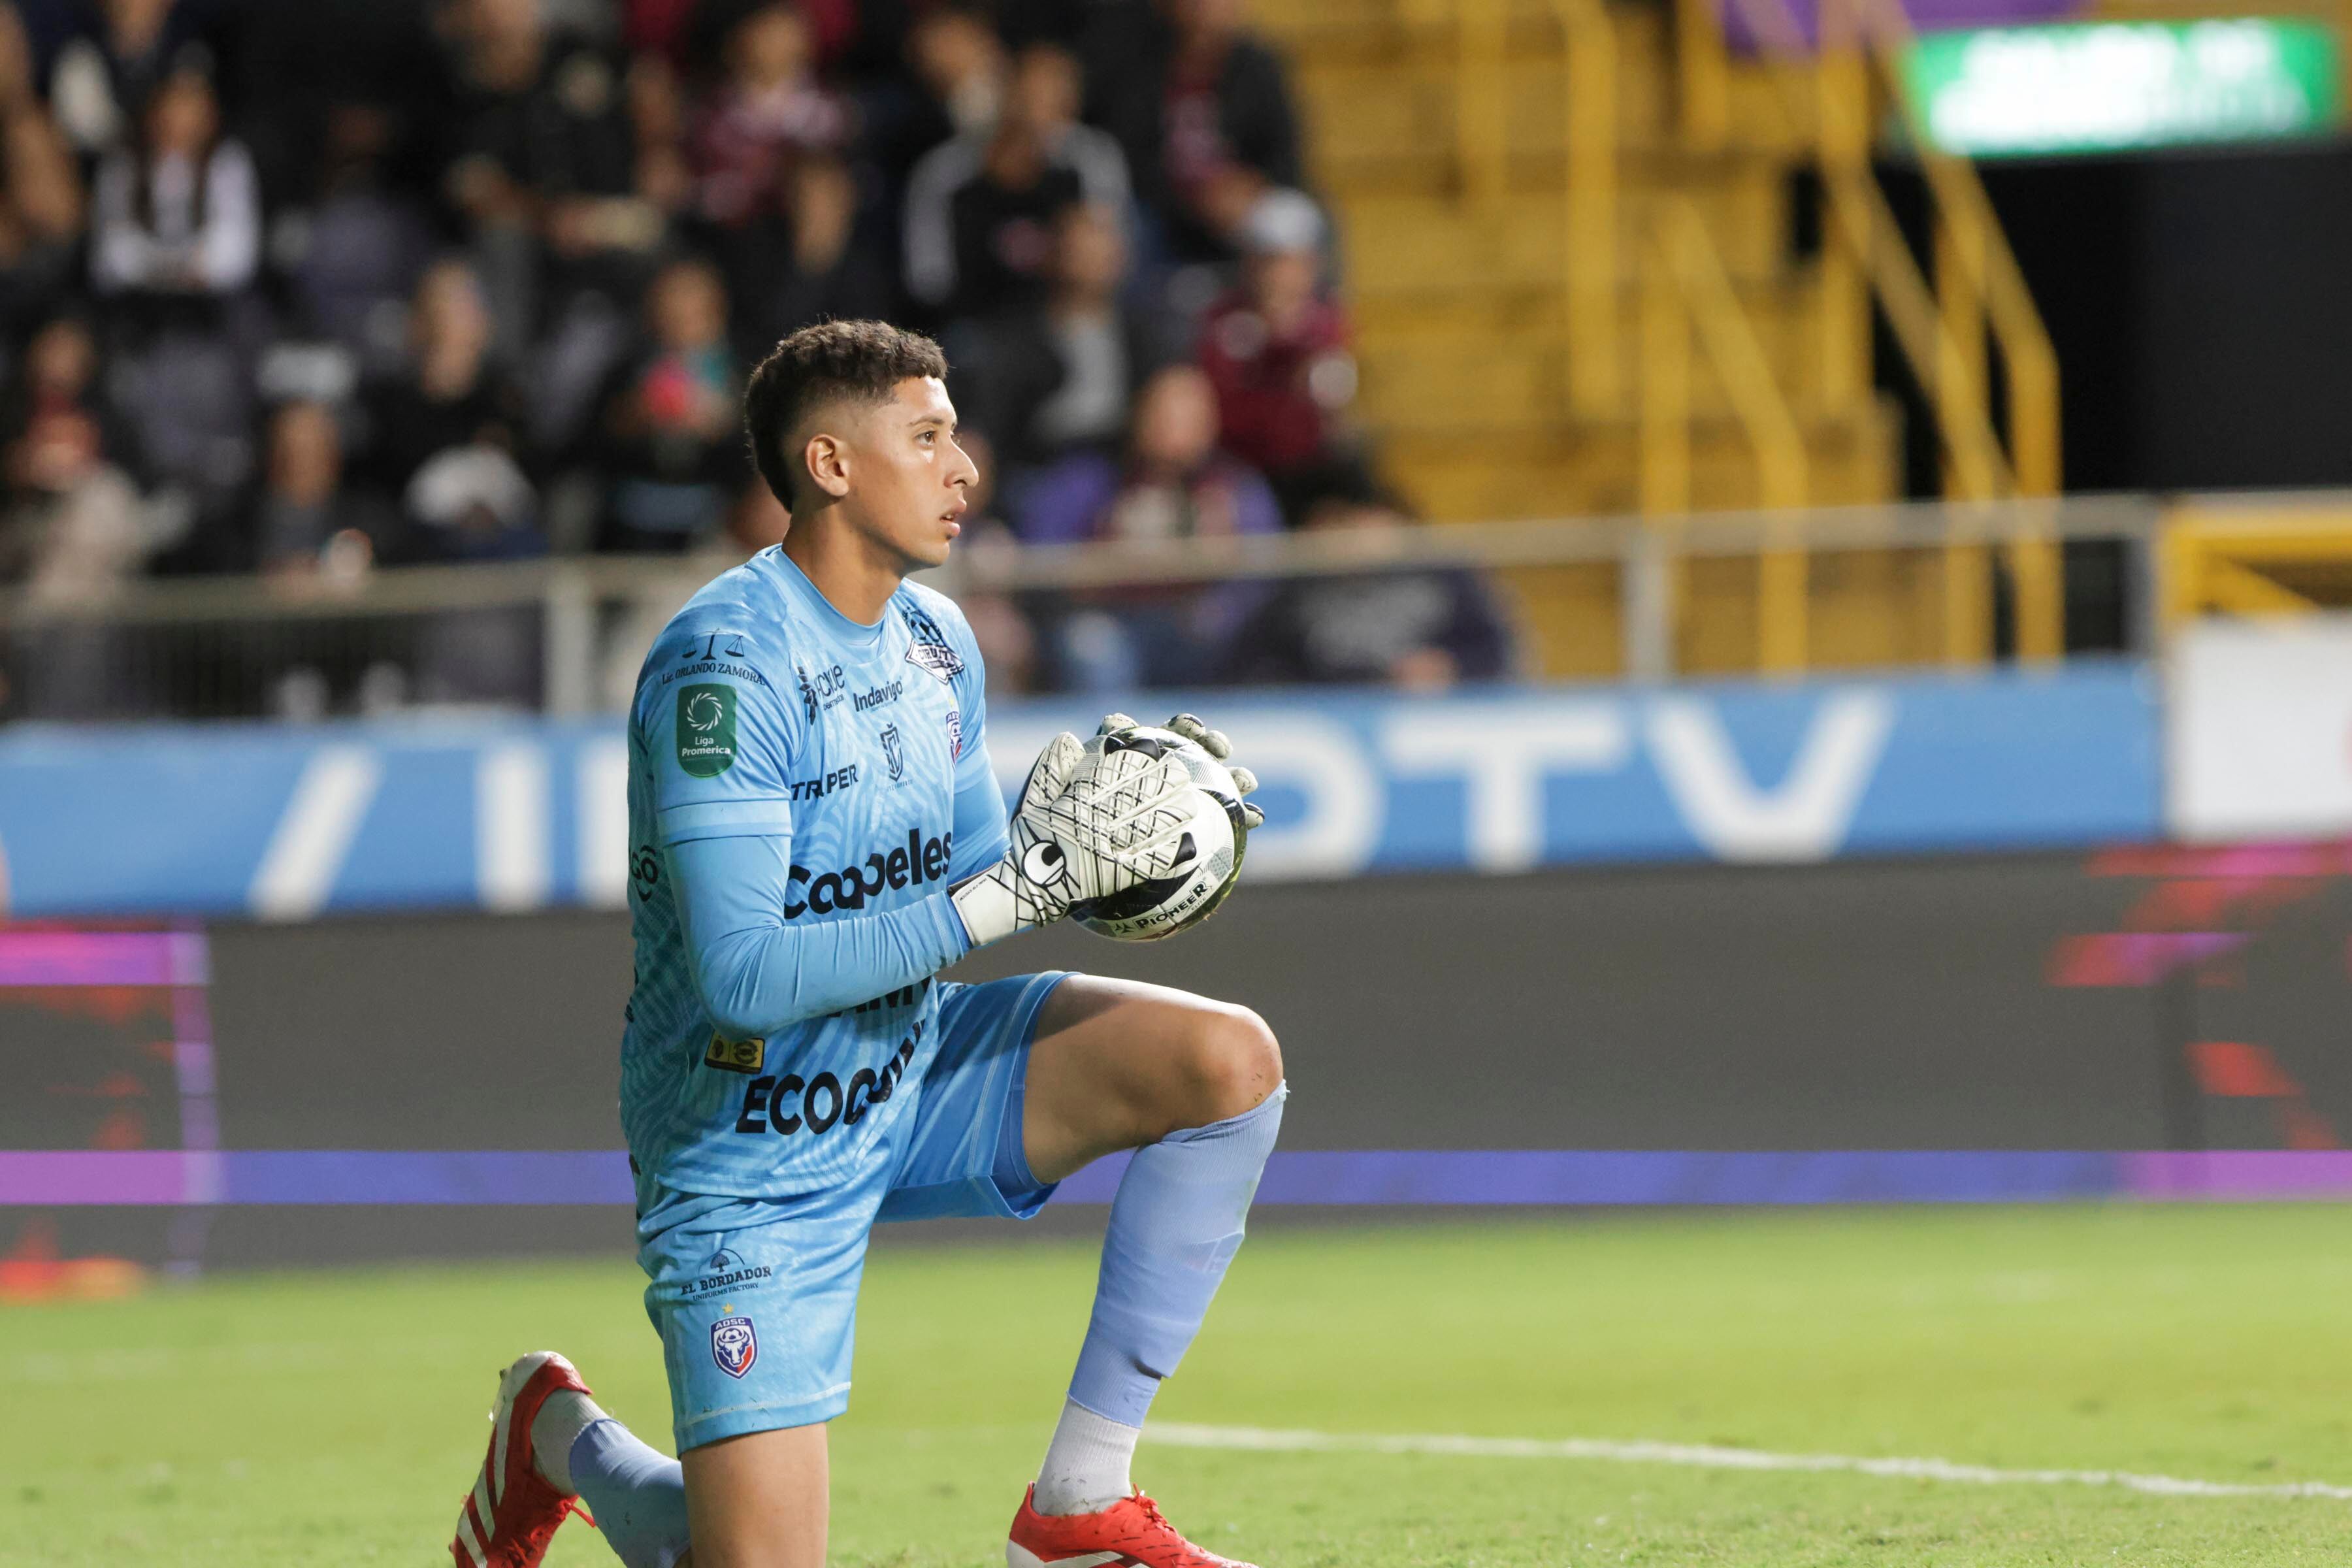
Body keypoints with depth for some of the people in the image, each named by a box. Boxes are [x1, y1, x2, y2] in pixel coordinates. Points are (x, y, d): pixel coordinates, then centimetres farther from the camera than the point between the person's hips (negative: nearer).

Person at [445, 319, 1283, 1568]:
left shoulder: (936, 638, 4)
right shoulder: (723, 665, -23)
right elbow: (744, 975, -30)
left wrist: (1085, 843, -10)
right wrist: (1019, 889, -30)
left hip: (912, 1077, 7)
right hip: (757, 1158, -7)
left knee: (1231, 1061, -13)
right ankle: (559, 1433, 23)